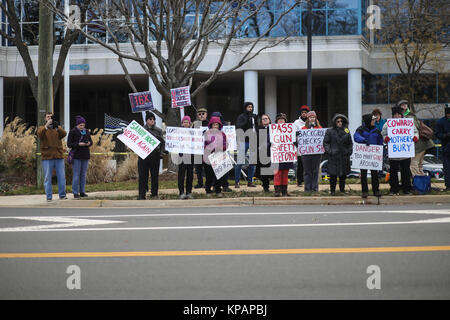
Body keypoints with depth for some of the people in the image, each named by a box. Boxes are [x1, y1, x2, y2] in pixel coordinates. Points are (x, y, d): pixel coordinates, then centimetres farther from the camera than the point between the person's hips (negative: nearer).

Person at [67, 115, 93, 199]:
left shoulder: (87, 132, 9)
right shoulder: (72, 132, -5)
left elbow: (91, 141, 16)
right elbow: (69, 144, -7)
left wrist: (89, 143, -7)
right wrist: (78, 144, -20)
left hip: (85, 155, 5)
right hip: (77, 155, -5)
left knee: (83, 174, 8)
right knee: (76, 174, -6)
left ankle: (82, 192, 13)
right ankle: (75, 193, -4)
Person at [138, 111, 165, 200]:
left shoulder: (158, 130, 10)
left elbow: (162, 143, 12)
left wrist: (161, 153, 1)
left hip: (155, 155, 2)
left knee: (155, 175, 5)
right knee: (143, 176, -2)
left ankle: (154, 193, 15)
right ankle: (142, 195, 0)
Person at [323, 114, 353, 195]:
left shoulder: (346, 131, 10)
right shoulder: (330, 131, 1)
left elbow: (350, 143, 19)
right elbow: (325, 142, 2)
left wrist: (349, 151, 6)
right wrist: (329, 151, -9)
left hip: (344, 156, 3)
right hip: (333, 156, -3)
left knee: (343, 174, 8)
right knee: (333, 174, -4)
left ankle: (342, 189, 20)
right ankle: (332, 190, 4)